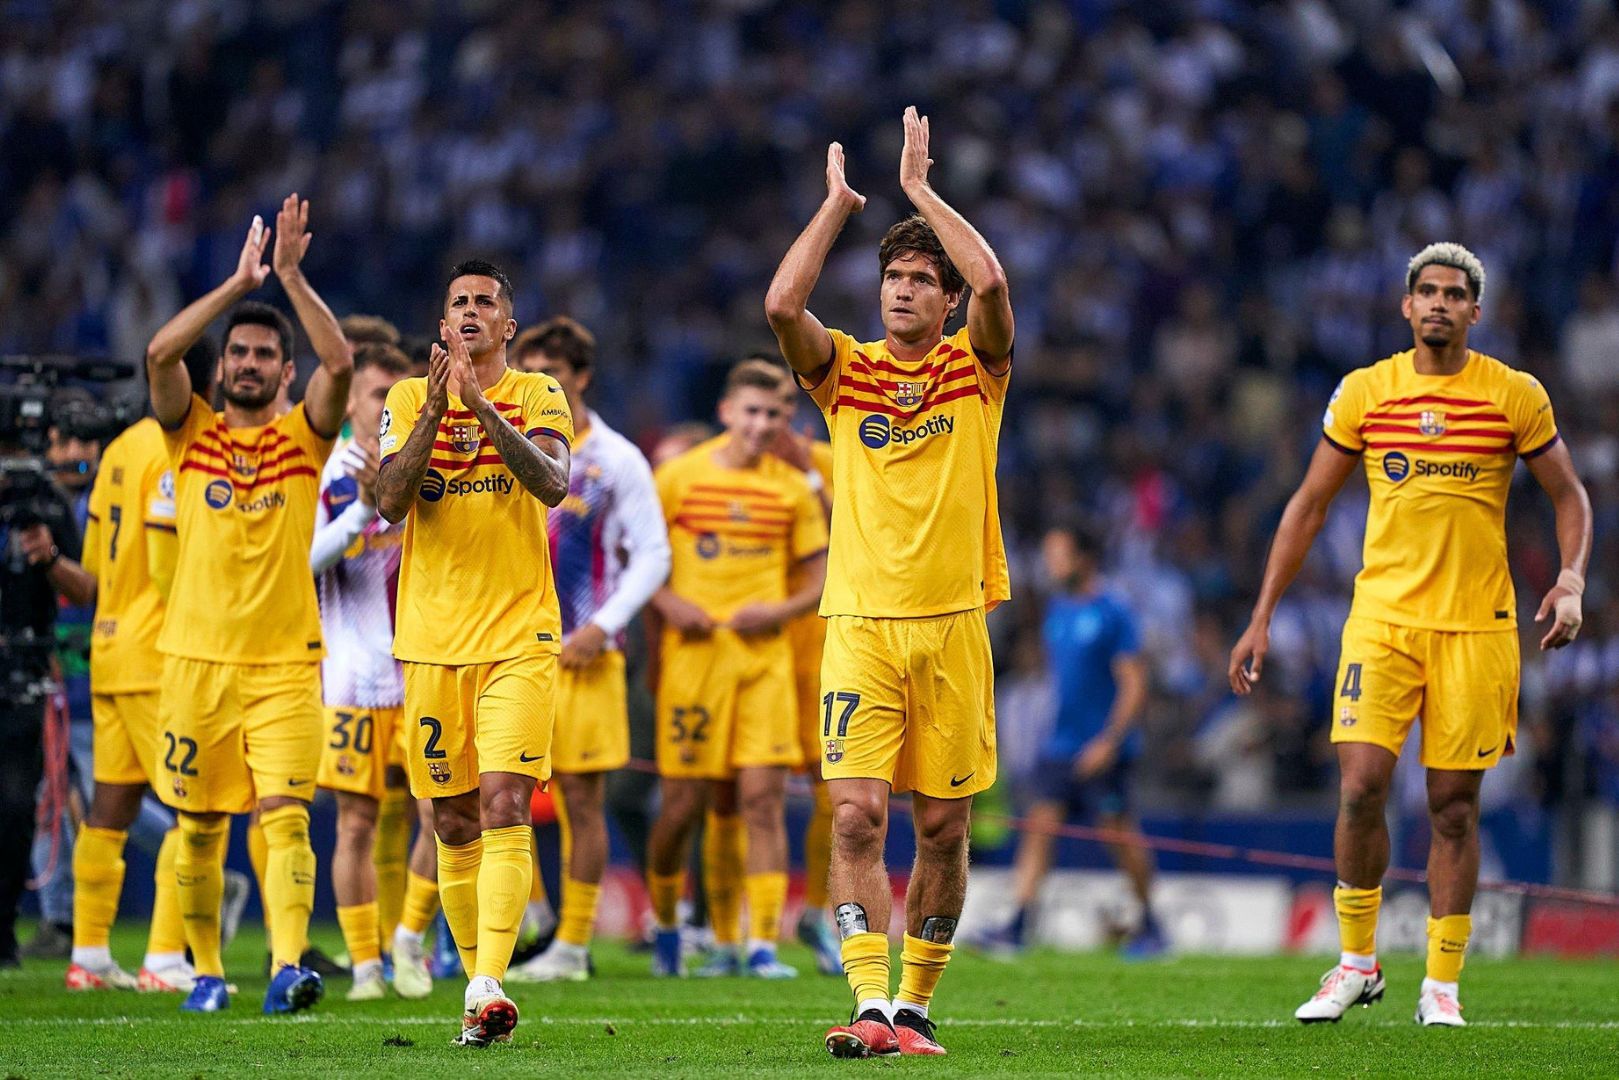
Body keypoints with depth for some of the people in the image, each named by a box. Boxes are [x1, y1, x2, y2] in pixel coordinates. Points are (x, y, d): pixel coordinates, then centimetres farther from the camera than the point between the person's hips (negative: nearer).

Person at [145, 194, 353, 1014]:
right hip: (197, 659, 1)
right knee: (199, 825, 7)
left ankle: (287, 964, -25)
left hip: (285, 662, -1)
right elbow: (159, 354, -10)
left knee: (284, 813, -14)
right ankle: (206, 969, 22)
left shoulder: (304, 437, 6)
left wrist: (292, 276, -16)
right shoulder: (191, 434, 7)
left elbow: (340, 363, -12)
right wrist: (240, 283, -14)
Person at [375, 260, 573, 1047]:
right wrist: (433, 414, -16)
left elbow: (552, 484, -14)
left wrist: (485, 411, -24)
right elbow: (391, 501, -5)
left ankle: (487, 988, -25)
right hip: (434, 640, 3)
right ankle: (480, 987, 17)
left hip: (519, 636, -3)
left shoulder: (536, 397, 3)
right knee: (453, 825, 6)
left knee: (504, 804, -16)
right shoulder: (407, 401, 9)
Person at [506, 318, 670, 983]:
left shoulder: (616, 459, 1)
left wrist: (603, 626, -11)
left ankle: (573, 945, 5)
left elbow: (652, 555, 1)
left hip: (583, 653, -3)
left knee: (581, 797, 0)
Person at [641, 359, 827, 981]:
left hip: (764, 654, 2)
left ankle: (762, 946, -8)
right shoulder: (679, 475, 2)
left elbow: (819, 578, 14)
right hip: (693, 652, -2)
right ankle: (664, 924, 24)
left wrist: (780, 610, -4)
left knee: (764, 798, -8)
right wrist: (667, 603, -11)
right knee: (685, 802, -1)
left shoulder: (793, 487, 9)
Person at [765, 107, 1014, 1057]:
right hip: (860, 623, 0)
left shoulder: (975, 368, 6)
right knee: (857, 815, -13)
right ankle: (873, 1007, -18)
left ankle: (916, 1003, 15)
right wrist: (837, 203, -3)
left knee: (944, 826, 3)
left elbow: (993, 284, -14)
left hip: (952, 622, 0)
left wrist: (921, 188, -7)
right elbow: (782, 305, -10)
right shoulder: (845, 370, 8)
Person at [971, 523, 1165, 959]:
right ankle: (1017, 926, -9)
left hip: (1103, 748, -7)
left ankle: (1150, 926, 15)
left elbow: (1134, 685, -12)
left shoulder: (1112, 615, -10)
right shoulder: (1057, 610, 11)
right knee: (1039, 824, -4)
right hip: (1059, 744, 7)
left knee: (1121, 833, 1)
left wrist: (1109, 741, -18)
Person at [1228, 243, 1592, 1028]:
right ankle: (1357, 962, 5)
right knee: (1360, 786, -11)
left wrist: (1571, 580, -10)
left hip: (1475, 625, 0)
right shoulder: (1364, 393, 4)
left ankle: (1442, 984, 11)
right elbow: (1308, 506, 10)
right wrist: (1262, 618, 6)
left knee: (1453, 805, 2)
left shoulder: (1516, 396, 1)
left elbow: (1569, 497, 9)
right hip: (1382, 616, 1)